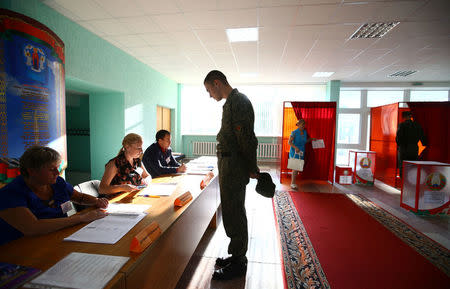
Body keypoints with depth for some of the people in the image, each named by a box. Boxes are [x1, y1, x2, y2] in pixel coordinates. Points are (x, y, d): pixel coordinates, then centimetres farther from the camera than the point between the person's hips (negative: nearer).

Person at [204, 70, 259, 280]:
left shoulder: (238, 101, -14)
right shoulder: (231, 102, 17)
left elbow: (247, 139, -19)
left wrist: (252, 168, -13)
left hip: (234, 166, -10)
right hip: (228, 165, 10)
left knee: (234, 214, 1)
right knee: (232, 211, 17)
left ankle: (238, 263, 19)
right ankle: (237, 255, 34)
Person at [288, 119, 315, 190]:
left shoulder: (305, 132, 8)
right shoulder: (294, 132, -11)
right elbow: (289, 142, -13)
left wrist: (311, 139, 10)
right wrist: (295, 147, -26)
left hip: (301, 153, 6)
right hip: (294, 152, -6)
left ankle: (293, 182, 21)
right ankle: (293, 183, -2)